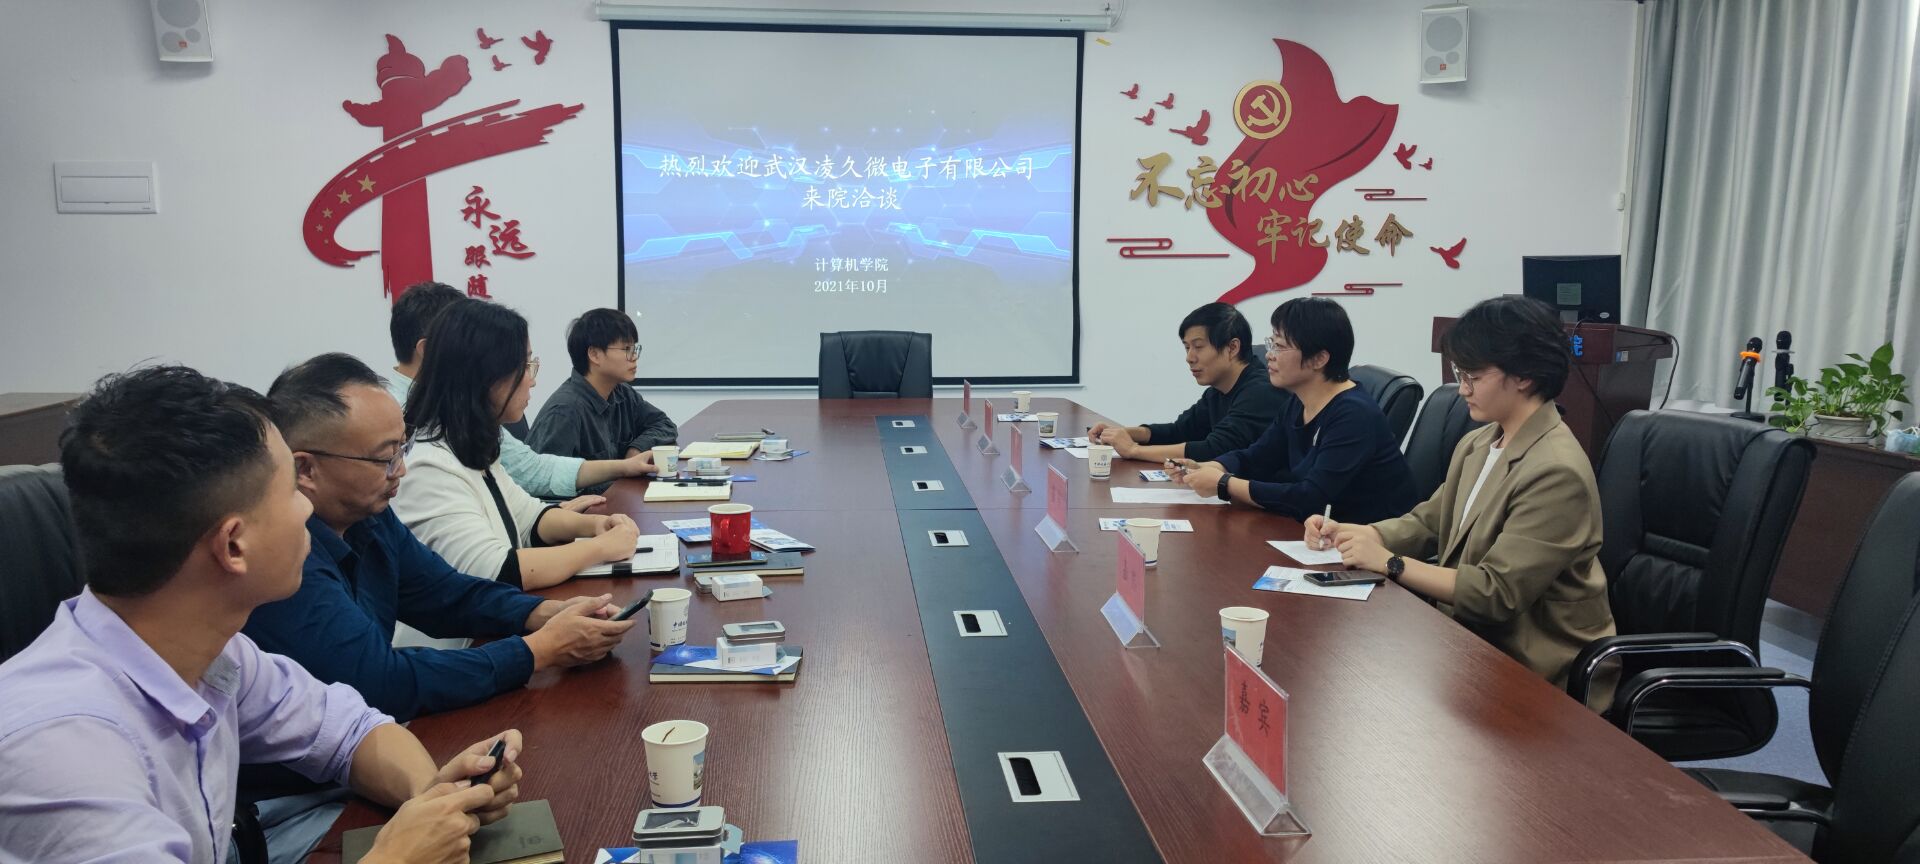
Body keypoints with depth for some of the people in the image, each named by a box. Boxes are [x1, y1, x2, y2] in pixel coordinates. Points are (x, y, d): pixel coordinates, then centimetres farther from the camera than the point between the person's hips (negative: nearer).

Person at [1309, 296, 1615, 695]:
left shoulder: (1555, 472, -21)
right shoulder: (1476, 445, 6)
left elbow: (1496, 592, -23)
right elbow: (1428, 522, 15)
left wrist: (1388, 562, -19)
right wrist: (1353, 534, -3)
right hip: (1474, 637, 7)